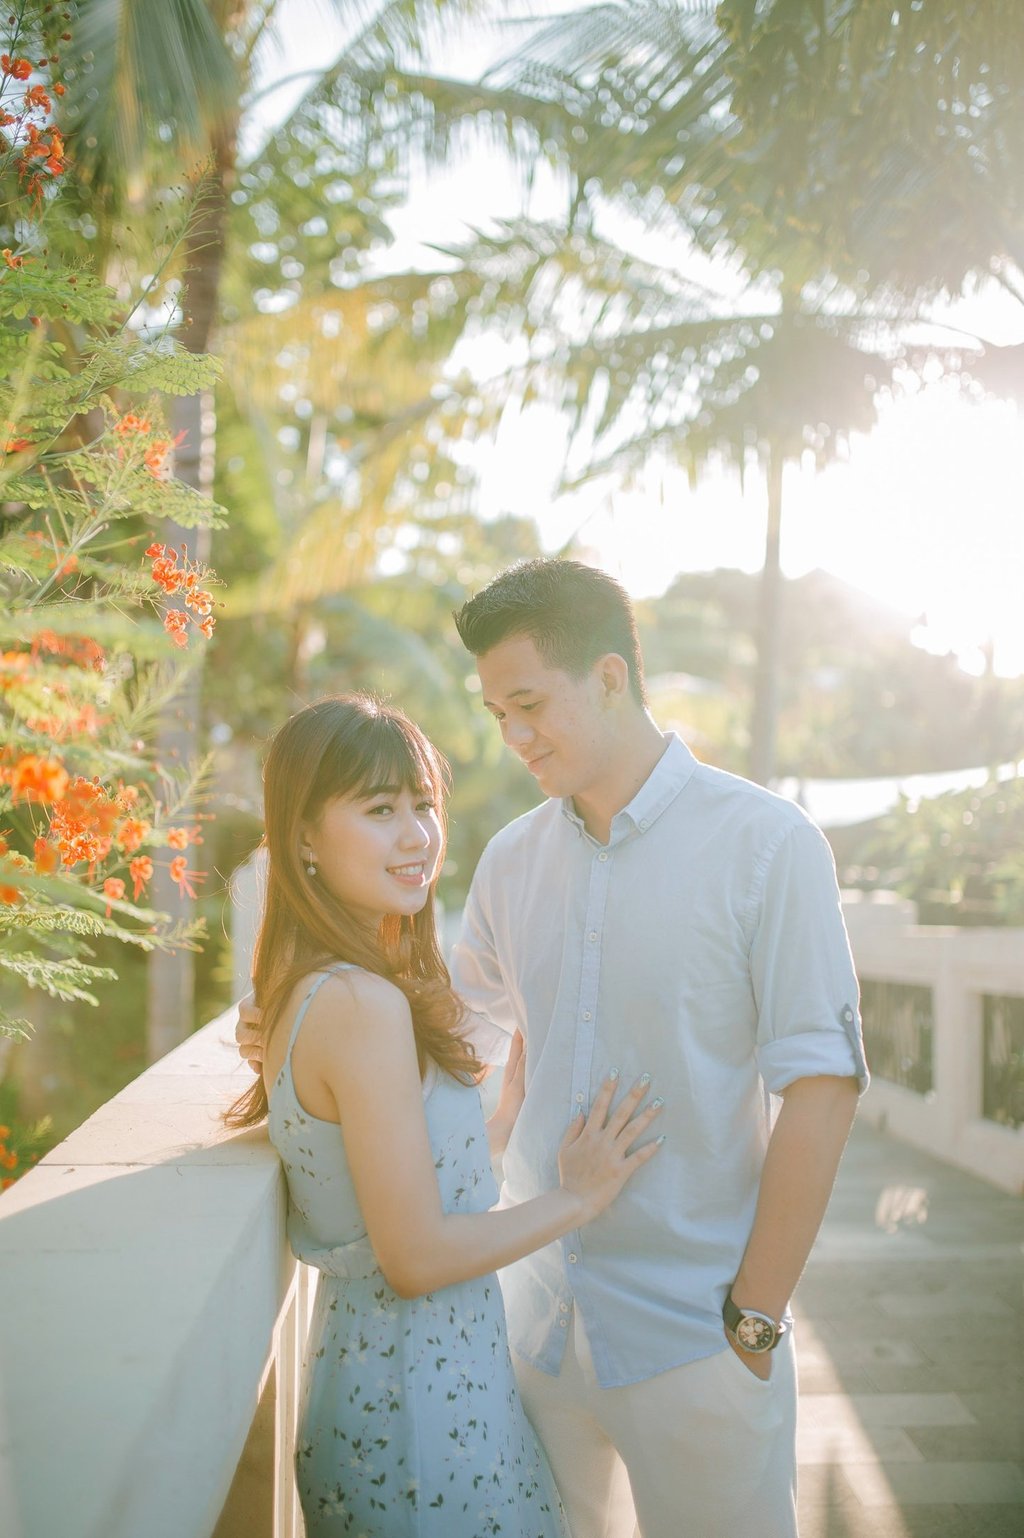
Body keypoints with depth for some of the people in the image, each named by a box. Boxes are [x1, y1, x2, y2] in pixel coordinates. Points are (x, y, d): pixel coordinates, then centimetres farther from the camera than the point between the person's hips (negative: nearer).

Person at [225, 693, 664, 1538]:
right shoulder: (363, 1005, -25)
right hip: (422, 1398, -9)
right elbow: (418, 1257, -23)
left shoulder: (311, 990, 4)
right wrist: (576, 1198, -12)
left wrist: (513, 1102, 13)